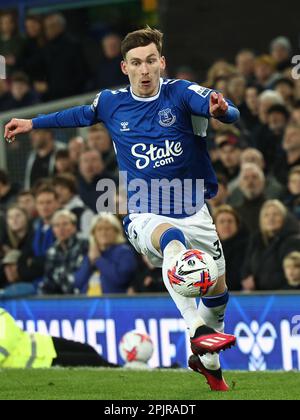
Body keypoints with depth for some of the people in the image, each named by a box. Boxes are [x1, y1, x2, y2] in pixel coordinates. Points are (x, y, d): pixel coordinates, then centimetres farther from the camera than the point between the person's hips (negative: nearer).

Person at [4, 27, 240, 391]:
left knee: (218, 291, 13)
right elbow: (80, 115, 21)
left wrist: (221, 108, -52)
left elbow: (229, 112, -28)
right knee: (173, 240, -38)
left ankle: (206, 359, 42)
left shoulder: (181, 93, -11)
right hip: (145, 217, -2)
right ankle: (197, 331, -52)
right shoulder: (112, 103, -2)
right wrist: (33, 123, 28)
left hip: (194, 212, 2)